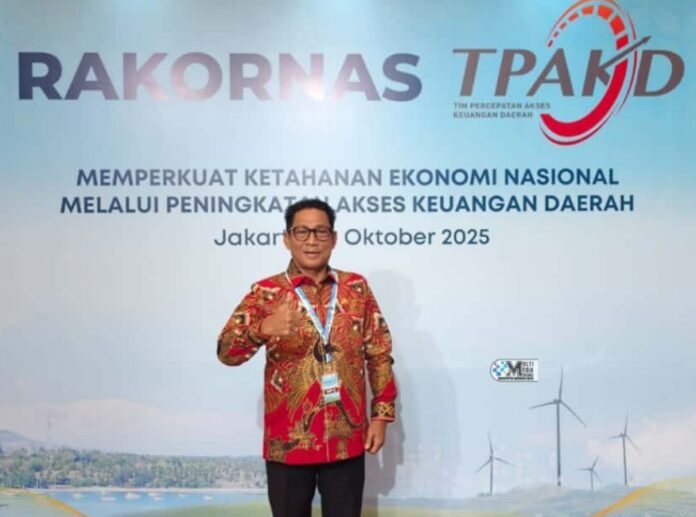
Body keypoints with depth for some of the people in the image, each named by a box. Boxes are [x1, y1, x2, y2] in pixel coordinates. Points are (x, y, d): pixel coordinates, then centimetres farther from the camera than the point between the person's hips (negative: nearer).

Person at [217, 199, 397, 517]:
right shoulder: (265, 292, -3)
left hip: (347, 438, 2)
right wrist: (264, 329, -32)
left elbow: (379, 355, 8)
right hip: (288, 440, -1)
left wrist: (381, 414, 4)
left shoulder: (356, 288, 4)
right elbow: (226, 351, -13)